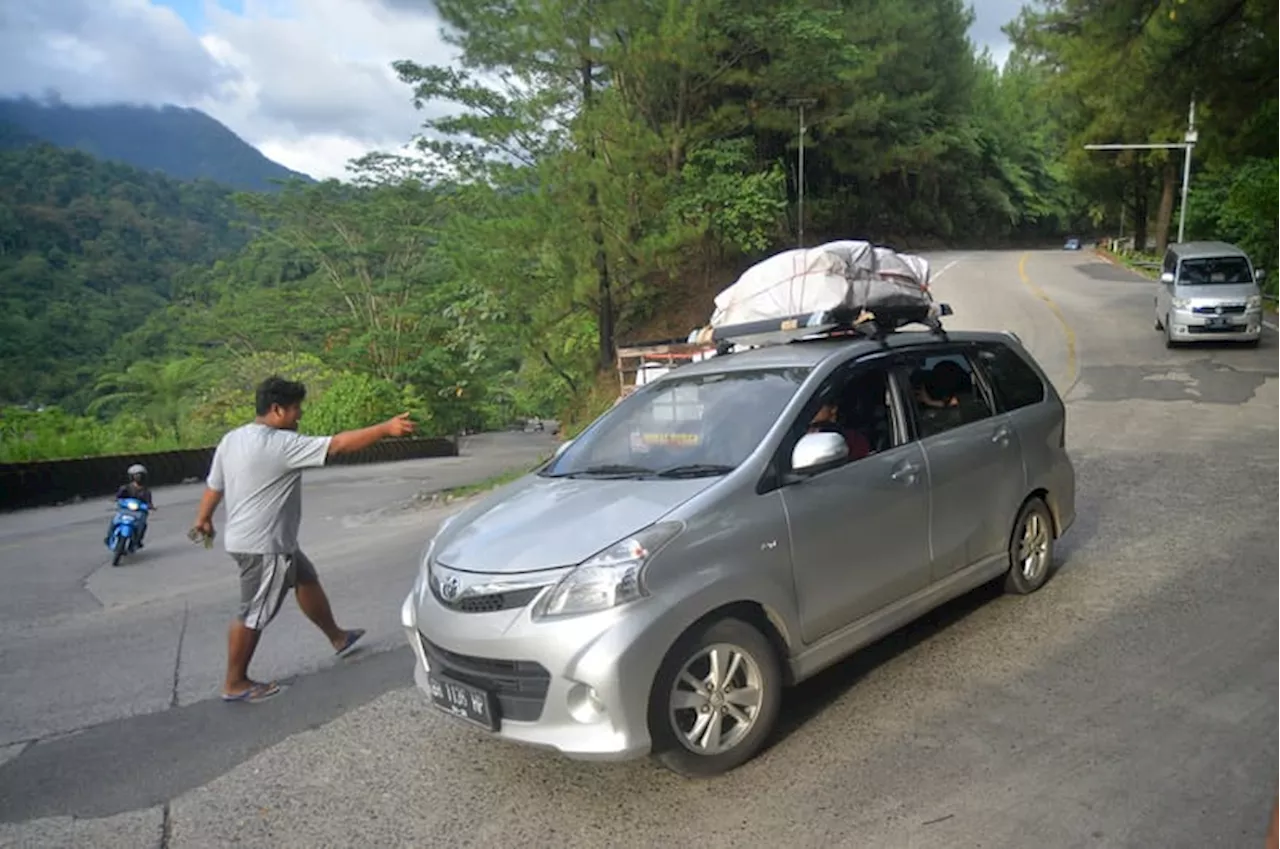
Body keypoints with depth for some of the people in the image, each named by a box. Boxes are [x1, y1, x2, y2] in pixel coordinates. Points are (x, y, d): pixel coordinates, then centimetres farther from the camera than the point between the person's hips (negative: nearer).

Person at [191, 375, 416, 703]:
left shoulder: (231, 439, 4)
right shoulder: (281, 444, -23)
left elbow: (214, 485, 13)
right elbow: (338, 445, -25)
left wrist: (203, 519, 28)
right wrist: (386, 429, -23)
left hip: (248, 537, 10)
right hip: (263, 544, -10)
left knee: (306, 579, 21)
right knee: (254, 614, 3)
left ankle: (337, 638, 34)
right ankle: (235, 684, 17)